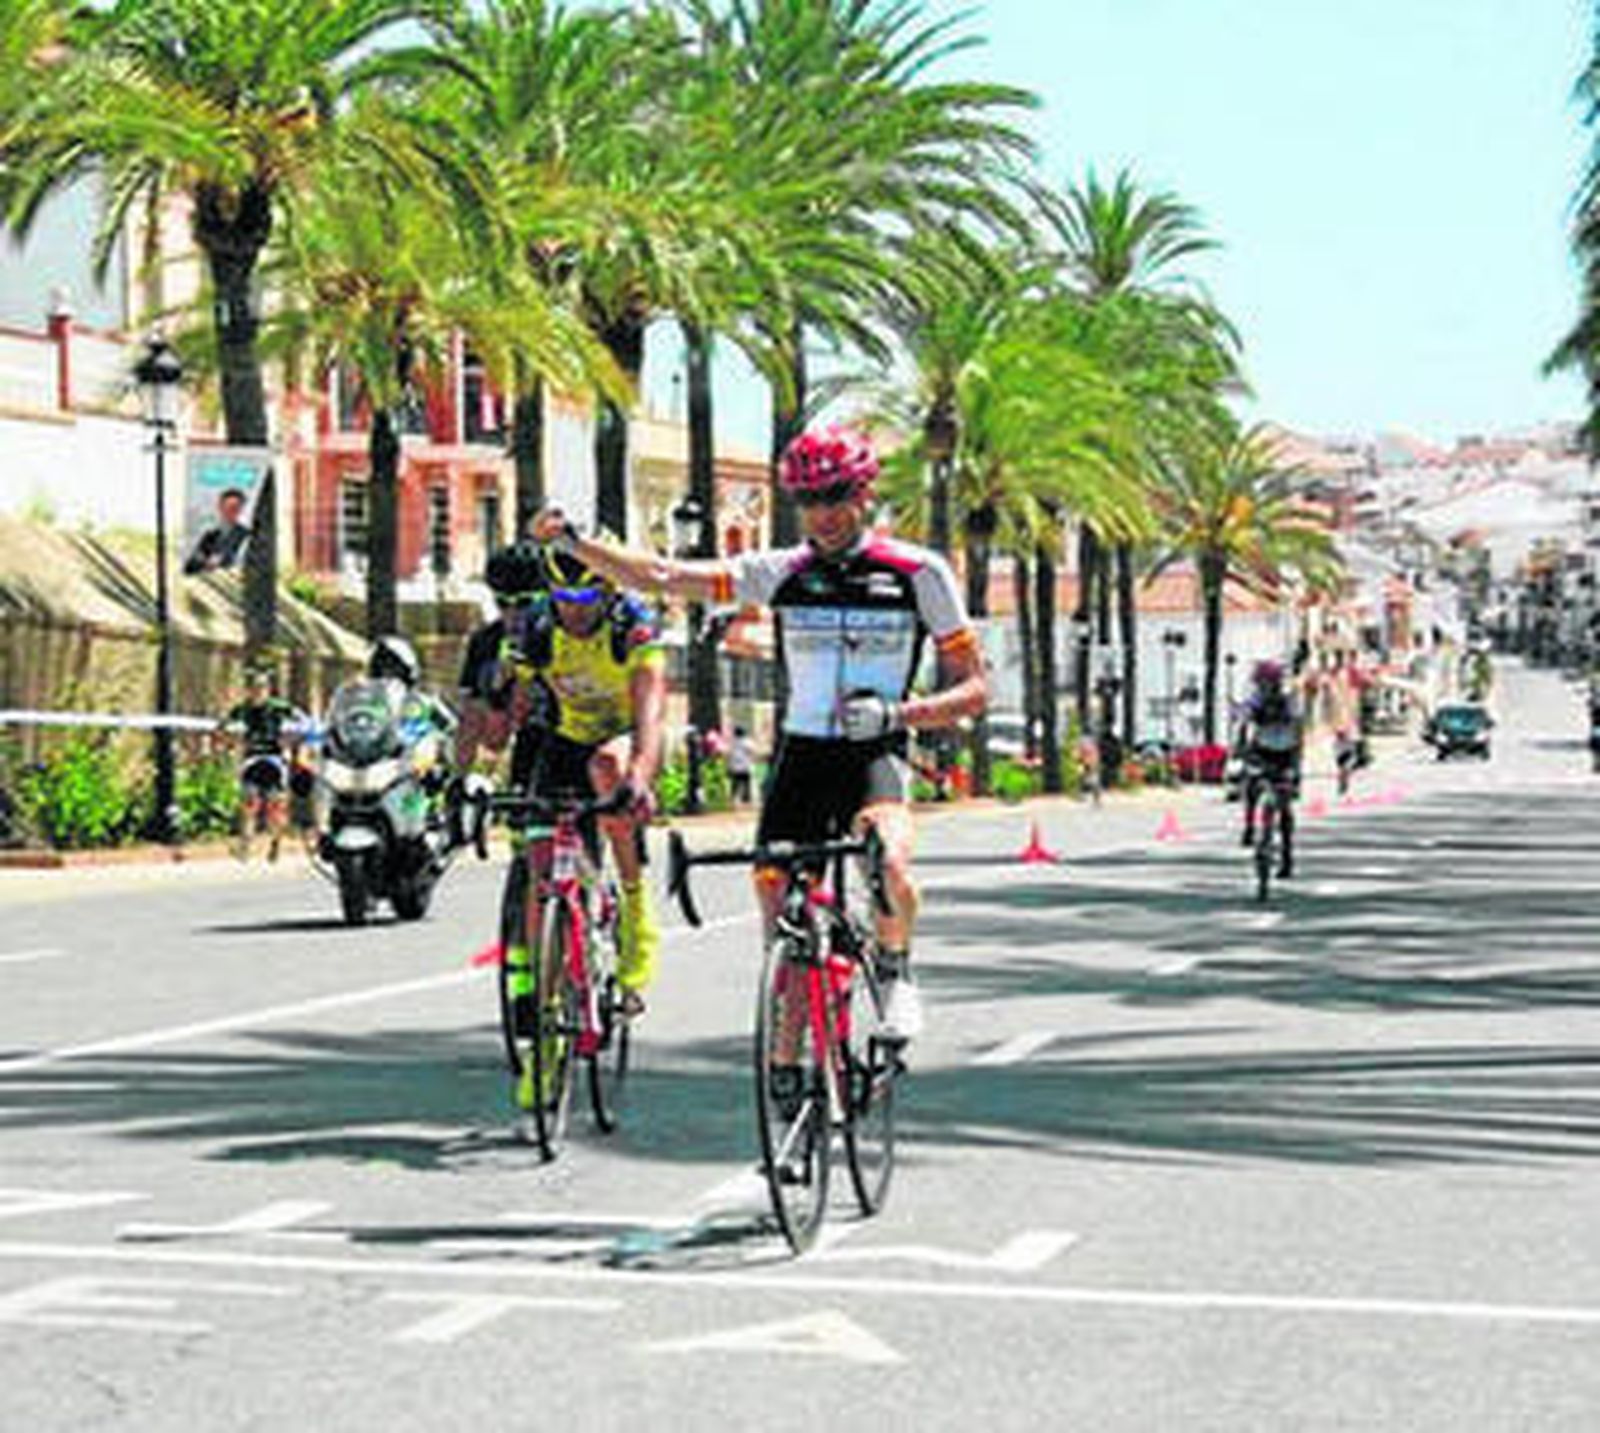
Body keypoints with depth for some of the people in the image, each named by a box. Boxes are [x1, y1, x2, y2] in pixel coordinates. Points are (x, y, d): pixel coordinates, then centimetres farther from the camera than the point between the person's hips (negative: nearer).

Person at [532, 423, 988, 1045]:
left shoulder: (918, 573, -2)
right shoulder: (781, 572, 3)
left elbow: (973, 689, -1)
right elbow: (662, 576, -2)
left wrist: (896, 713, -17)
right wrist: (571, 540, -13)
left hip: (875, 754, -3)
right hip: (801, 754, 3)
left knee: (888, 859, -31)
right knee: (774, 887, -8)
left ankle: (896, 970, -1)